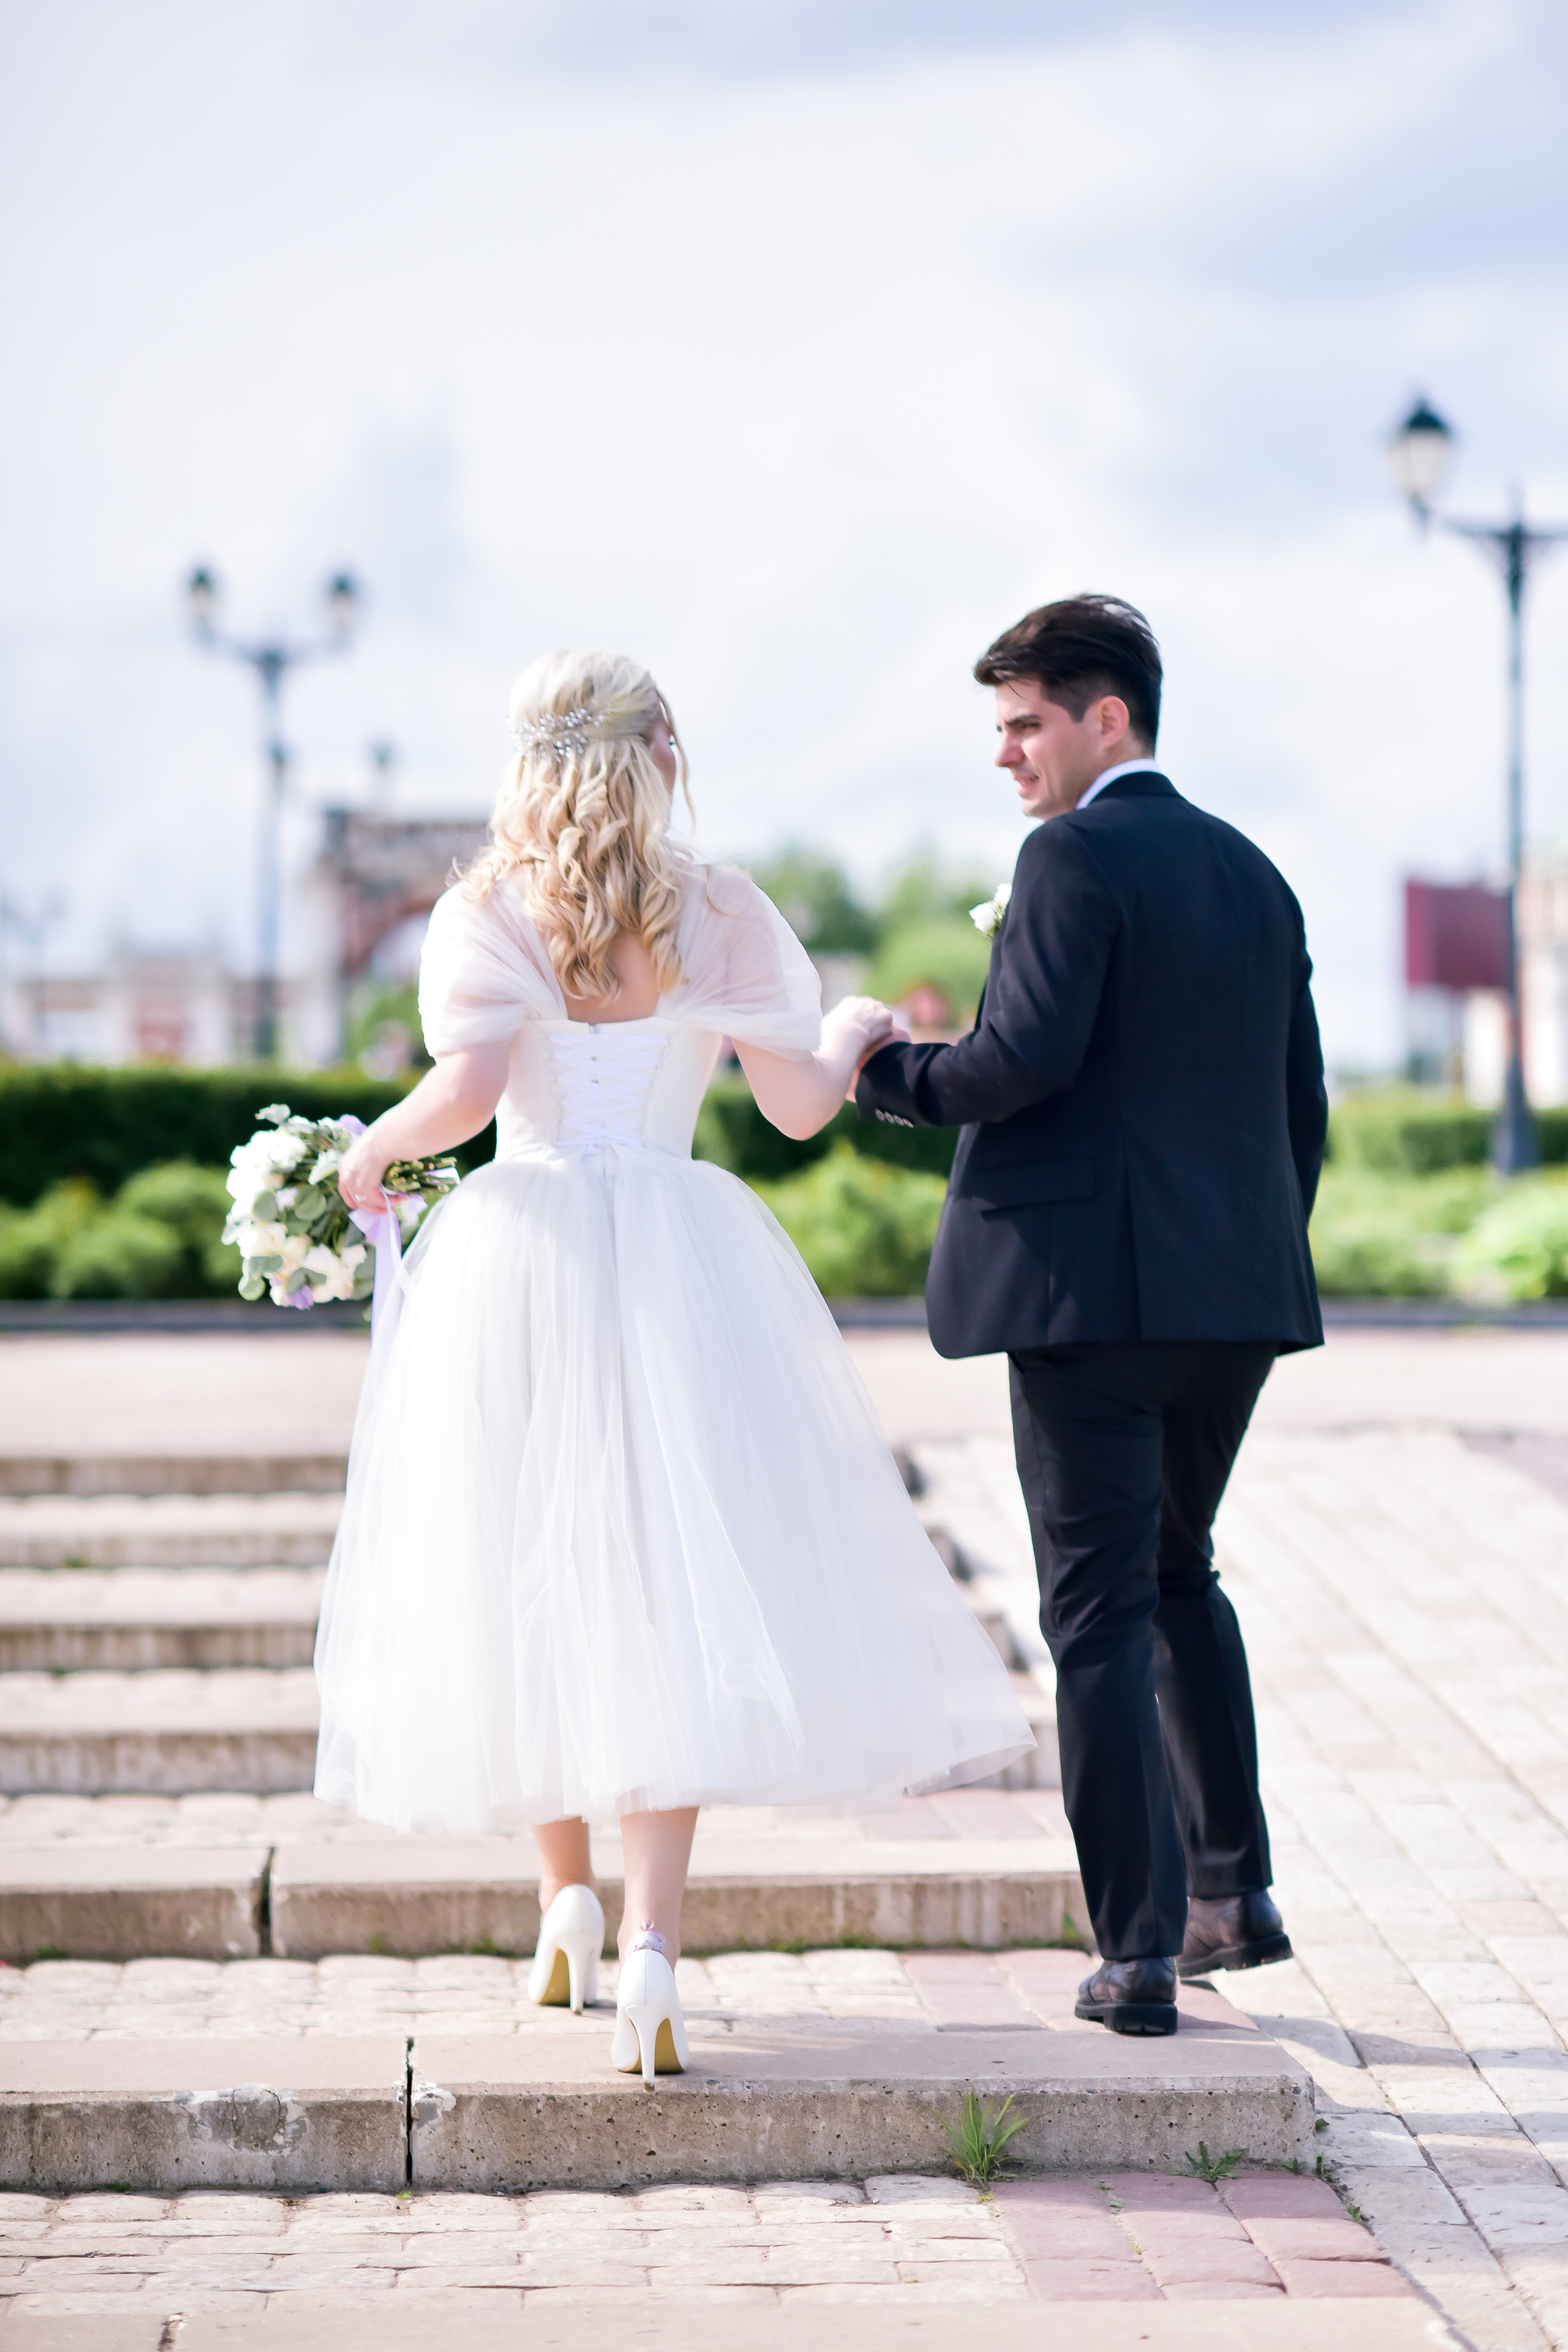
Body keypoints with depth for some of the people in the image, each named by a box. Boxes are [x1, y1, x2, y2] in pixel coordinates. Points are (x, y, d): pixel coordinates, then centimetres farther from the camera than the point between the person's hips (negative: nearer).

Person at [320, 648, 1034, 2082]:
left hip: (518, 1254, 1)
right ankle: (650, 1943, -18)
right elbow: (802, 1106, 1)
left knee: (532, 1575, 15)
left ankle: (568, 1900, 28)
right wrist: (850, 1034, 22)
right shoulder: (721, 914, 2)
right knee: (675, 1593, -4)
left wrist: (373, 1149, 4)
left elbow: (467, 1086, -14)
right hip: (681, 1259, -1)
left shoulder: (485, 913, 0)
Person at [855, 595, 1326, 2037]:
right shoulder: (1252, 874, 14)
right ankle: (1235, 1892, 26)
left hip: (1094, 1288, -8)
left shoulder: (1075, 858, -10)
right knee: (1178, 1571, 24)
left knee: (1100, 1611, -1)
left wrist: (881, 1072, -6)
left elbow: (1028, 1056, -22)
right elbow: (1300, 1101, 16)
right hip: (1237, 1293, 8)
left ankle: (1139, 1956, -1)